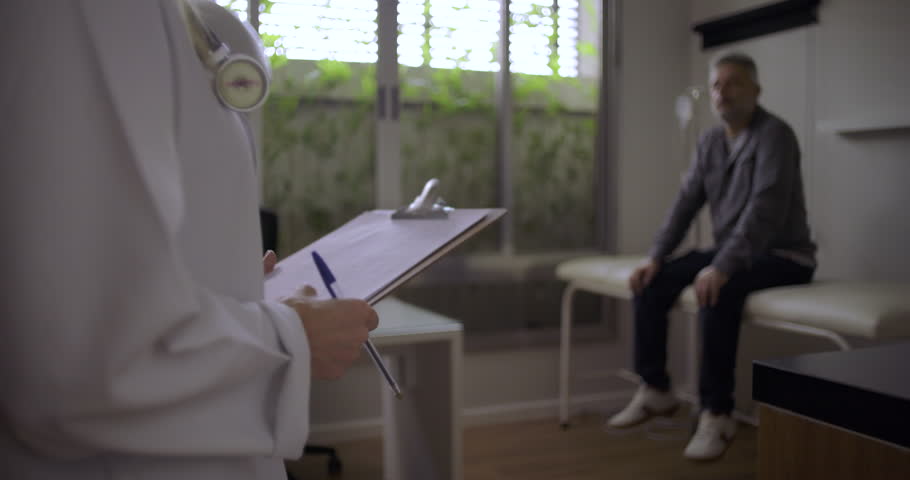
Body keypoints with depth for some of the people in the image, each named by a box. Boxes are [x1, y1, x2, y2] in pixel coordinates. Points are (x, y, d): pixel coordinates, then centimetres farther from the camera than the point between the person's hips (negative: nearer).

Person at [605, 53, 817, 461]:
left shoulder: (774, 135, -16)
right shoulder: (709, 141, 7)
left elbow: (765, 210, -28)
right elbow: (686, 203, 6)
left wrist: (722, 267, -37)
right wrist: (656, 257, -6)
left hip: (782, 255, -7)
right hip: (730, 252, 7)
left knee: (718, 292, -35)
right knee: (651, 282, -7)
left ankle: (716, 414, -24)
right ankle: (655, 390, 4)